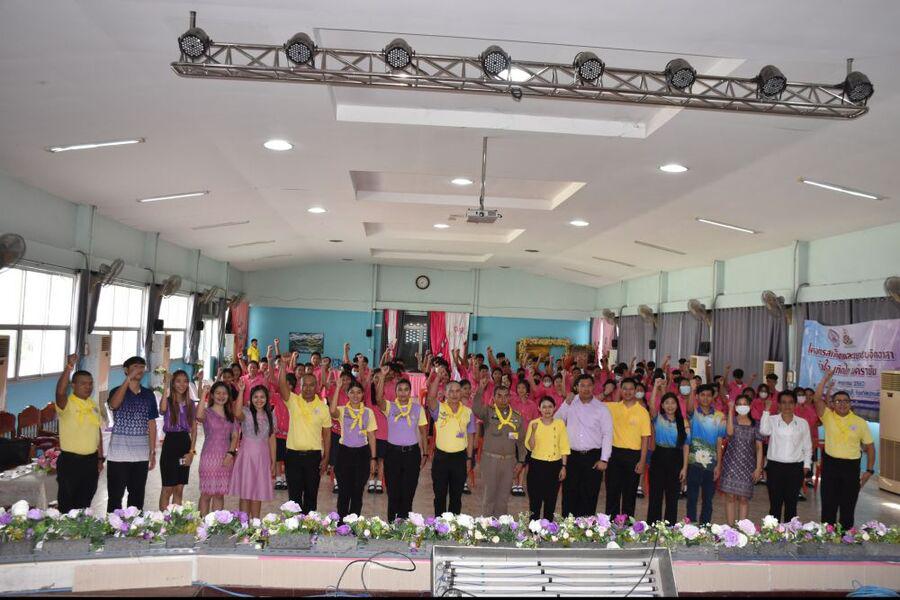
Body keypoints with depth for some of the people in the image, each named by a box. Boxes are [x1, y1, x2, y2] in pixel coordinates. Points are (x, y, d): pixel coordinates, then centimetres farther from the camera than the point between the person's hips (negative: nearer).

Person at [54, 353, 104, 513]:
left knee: (85, 503, 14)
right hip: (69, 461, -5)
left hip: (91, 461, 6)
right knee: (67, 505, 4)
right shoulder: (66, 403, -9)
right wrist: (68, 367, -41)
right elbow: (60, 392, -34)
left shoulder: (94, 405, 10)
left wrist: (100, 458, 13)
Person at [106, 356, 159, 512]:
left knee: (137, 496, 11)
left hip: (141, 455, 3)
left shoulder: (149, 394, 9)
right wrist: (128, 379, -29)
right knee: (115, 496, 3)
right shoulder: (117, 391, 0)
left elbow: (151, 424, 9)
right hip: (118, 454, -3)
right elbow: (113, 405, -25)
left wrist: (153, 452, 6)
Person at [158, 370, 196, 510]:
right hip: (170, 443, -4)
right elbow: (162, 409, -30)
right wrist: (166, 386, -29)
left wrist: (191, 451, -1)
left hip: (185, 444, 4)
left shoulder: (190, 403, 9)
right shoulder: (168, 401, -3)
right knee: (168, 488, 0)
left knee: (179, 489, 10)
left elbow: (194, 429, 8)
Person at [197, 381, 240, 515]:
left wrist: (231, 453, -7)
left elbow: (235, 436, 8)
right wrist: (203, 394, -24)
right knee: (207, 493, 0)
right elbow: (199, 416, -27)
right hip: (209, 457, -4)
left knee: (220, 494, 9)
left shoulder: (231, 415, 12)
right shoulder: (207, 412, -2)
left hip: (226, 458, 4)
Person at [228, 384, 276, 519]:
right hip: (247, 456, -3)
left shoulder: (270, 416, 7)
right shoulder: (246, 412, -5)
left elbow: (272, 440, 9)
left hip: (263, 457, 3)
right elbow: (237, 414, -31)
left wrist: (273, 462, 8)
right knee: (245, 493, 0)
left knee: (258, 493, 10)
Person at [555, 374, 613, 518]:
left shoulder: (602, 408, 1)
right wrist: (566, 404, -8)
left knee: (589, 495, 3)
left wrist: (604, 459, -8)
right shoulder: (570, 404, 7)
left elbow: (607, 434, -1)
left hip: (593, 457, -1)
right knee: (570, 493, 5)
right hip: (572, 456, 2)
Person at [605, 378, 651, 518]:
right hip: (614, 453, 2)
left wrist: (642, 461, -7)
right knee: (612, 491, 7)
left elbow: (645, 438, -2)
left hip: (633, 455, -2)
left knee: (630, 493, 8)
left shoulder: (642, 412, -2)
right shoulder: (613, 407, 4)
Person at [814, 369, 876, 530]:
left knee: (848, 505, 8)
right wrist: (826, 379, -19)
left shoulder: (860, 422, 1)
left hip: (851, 467, 0)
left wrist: (869, 470, 1)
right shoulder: (828, 416, 0)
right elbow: (818, 398, -15)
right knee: (828, 504, 7)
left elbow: (870, 446, 6)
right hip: (830, 464, 0)